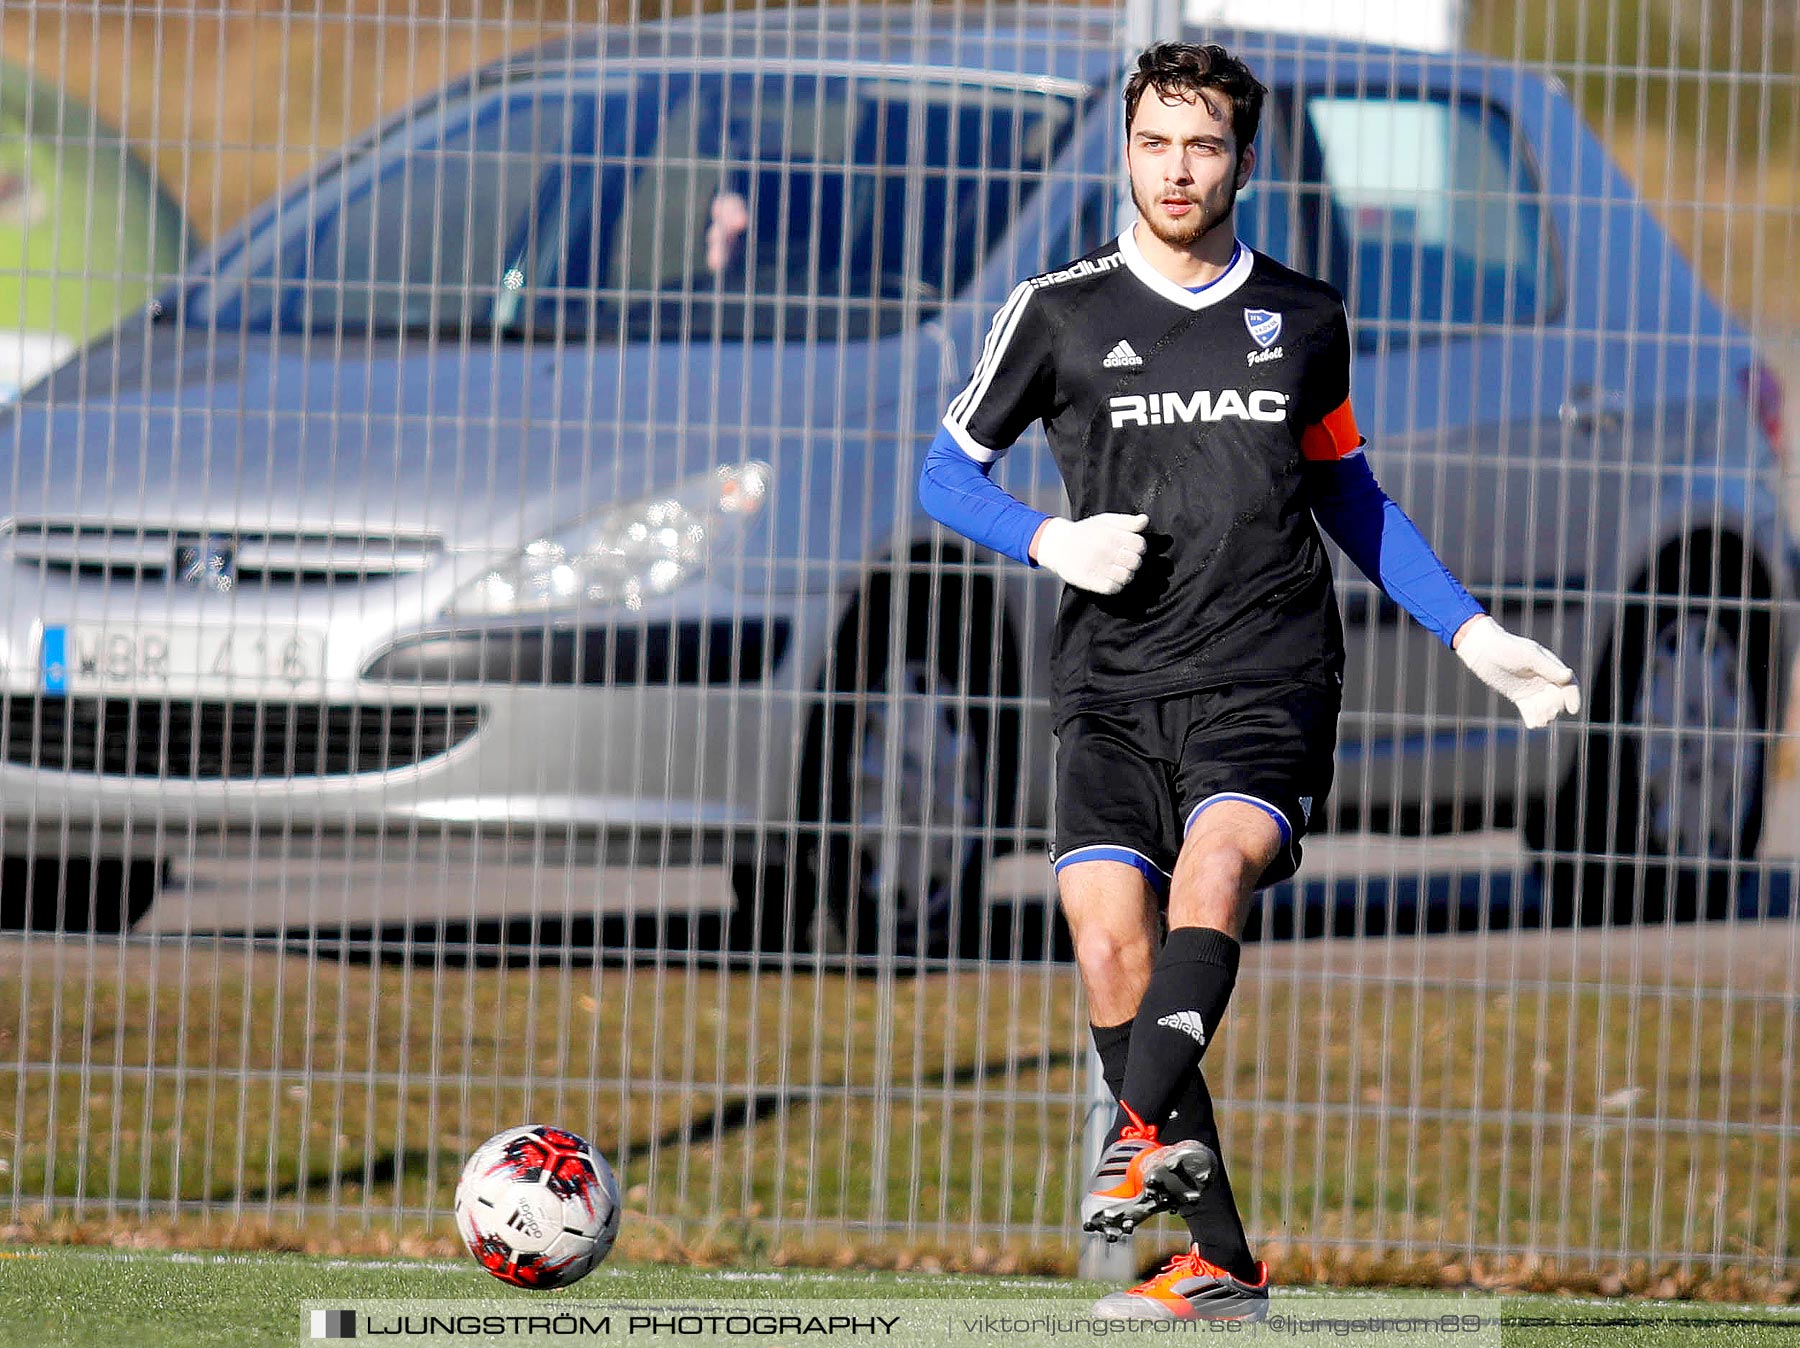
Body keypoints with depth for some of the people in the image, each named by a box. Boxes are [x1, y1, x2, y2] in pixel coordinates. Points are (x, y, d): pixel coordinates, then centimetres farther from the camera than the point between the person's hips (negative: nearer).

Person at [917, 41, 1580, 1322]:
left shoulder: (1304, 318, 12)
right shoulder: (1060, 313, 7)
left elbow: (1347, 493, 26)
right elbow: (947, 471, 15)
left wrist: (1473, 632, 20)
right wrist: (1051, 541, -5)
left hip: (1267, 685, 0)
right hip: (1114, 687, 0)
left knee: (1212, 869, -29)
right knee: (1109, 941, -14)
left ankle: (1144, 1134, -45)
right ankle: (1220, 1263, -9)